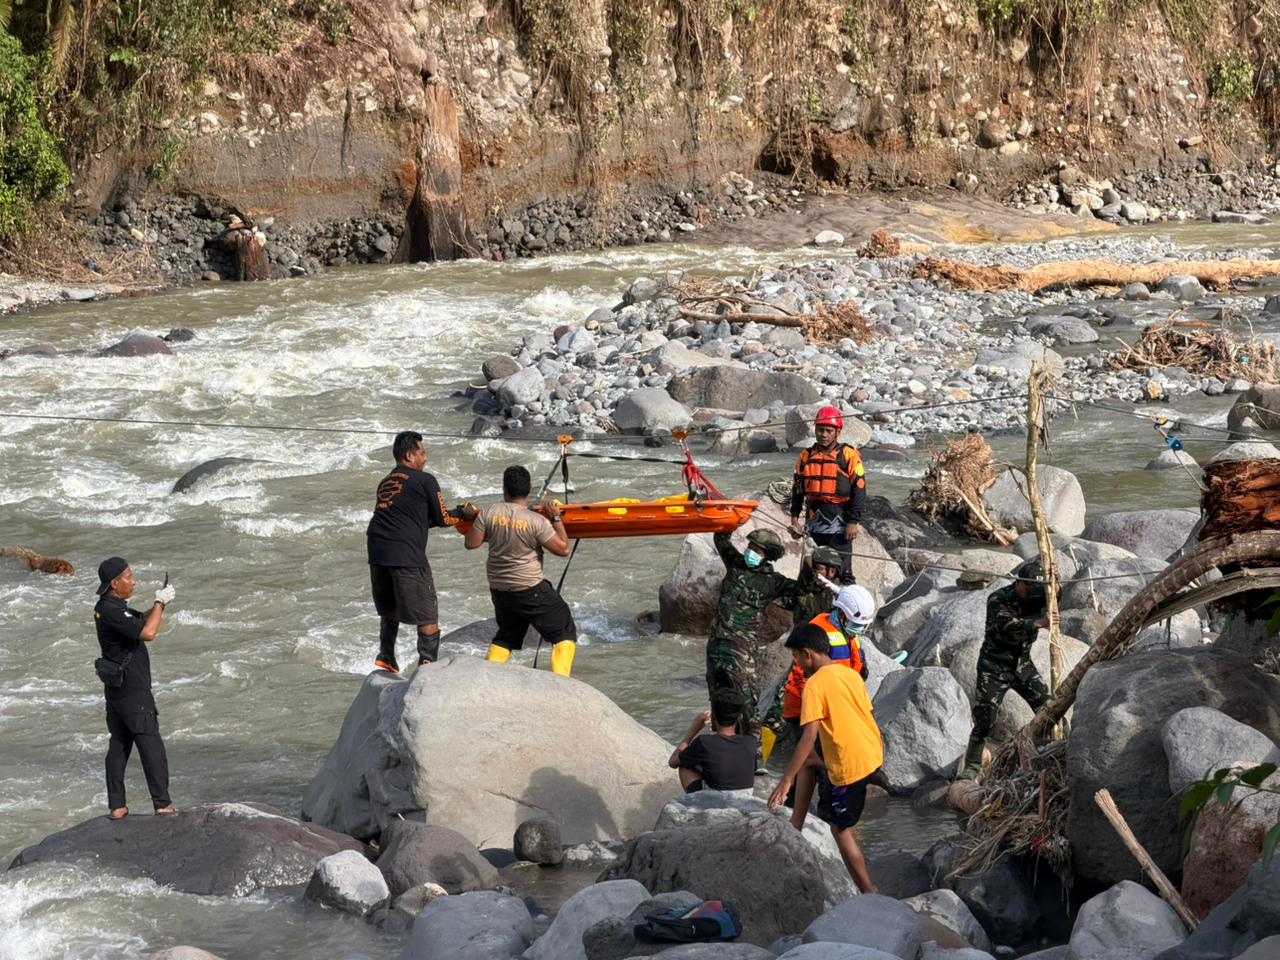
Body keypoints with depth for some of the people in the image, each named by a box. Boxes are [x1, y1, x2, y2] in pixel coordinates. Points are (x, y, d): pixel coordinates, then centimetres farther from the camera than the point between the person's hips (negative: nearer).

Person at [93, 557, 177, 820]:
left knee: (119, 746, 10)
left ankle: (116, 806, 11)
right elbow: (148, 633, -29)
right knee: (151, 747, -3)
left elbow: (144, 620, 18)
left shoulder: (109, 606, 10)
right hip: (132, 690, -10)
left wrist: (160, 603, -1)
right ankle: (163, 804, 0)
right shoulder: (111, 611, -21)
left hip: (115, 689, 10)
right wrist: (160, 603, -16)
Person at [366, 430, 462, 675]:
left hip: (377, 552, 7)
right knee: (427, 616, 0)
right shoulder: (424, 480, 1)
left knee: (389, 611, 23)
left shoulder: (385, 482, 22)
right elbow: (442, 519, 5)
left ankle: (386, 659, 21)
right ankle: (428, 663, -6)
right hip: (406, 554, -7)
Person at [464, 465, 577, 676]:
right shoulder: (537, 521, -16)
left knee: (505, 637, 25)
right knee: (565, 633, 7)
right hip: (532, 591, -5)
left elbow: (471, 543, 0)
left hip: (499, 591, 5)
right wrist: (557, 519, -1)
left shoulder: (488, 514, -7)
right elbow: (563, 549, -10)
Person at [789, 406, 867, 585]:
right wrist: (794, 517, 11)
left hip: (839, 523, -5)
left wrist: (853, 522, -11)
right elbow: (797, 488, 17)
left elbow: (859, 491, -7)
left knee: (842, 570, -6)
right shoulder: (806, 456, 9)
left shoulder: (849, 456, -6)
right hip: (814, 523, 5)